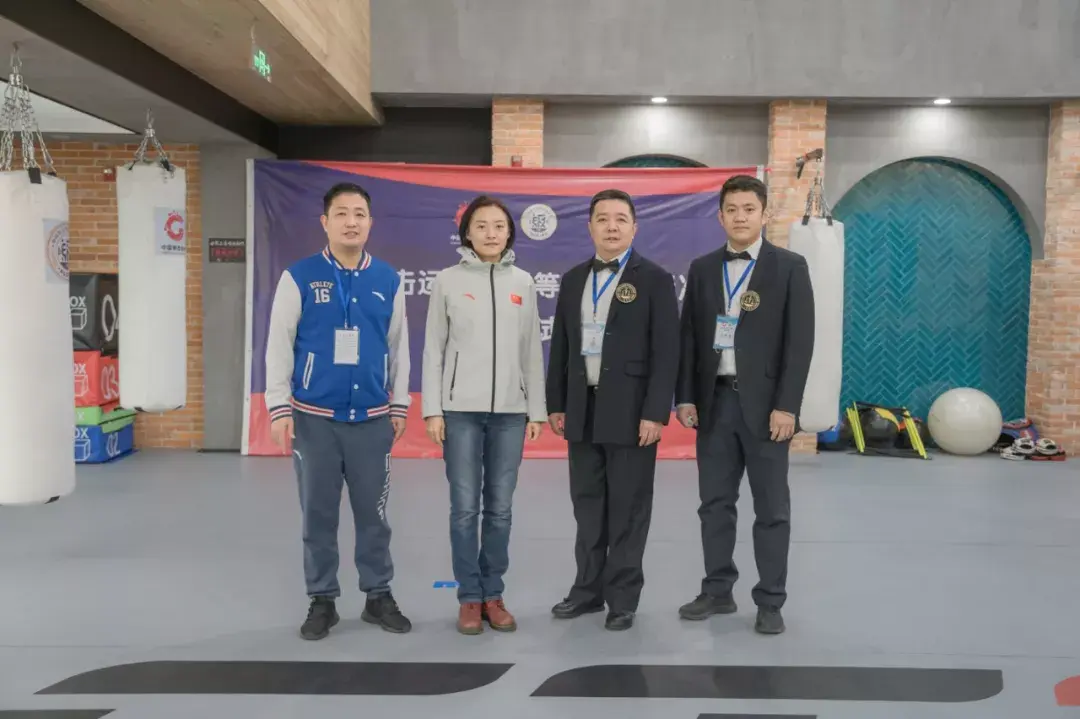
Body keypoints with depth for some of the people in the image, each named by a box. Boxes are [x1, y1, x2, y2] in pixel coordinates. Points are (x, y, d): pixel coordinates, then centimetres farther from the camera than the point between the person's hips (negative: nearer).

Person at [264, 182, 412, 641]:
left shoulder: (388, 281, 3)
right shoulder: (299, 277, -3)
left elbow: (398, 346, 9)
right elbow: (278, 346, -2)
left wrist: (399, 405, 9)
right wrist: (279, 408, -7)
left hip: (372, 417, 2)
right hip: (314, 417, -1)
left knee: (373, 512, 10)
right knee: (318, 514, 9)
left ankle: (378, 596, 26)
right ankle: (322, 600, 25)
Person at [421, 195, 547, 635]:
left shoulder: (522, 283, 8)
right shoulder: (448, 281, 1)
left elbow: (532, 350, 9)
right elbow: (434, 348, 2)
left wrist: (536, 409, 6)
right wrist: (432, 409, -4)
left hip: (510, 411, 2)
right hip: (461, 409, -2)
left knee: (500, 508, 7)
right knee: (465, 507, 2)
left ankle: (493, 595, 19)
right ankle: (469, 598, 14)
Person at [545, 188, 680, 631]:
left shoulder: (654, 279, -4)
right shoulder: (573, 279, 11)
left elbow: (666, 351, -9)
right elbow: (560, 346, 12)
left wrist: (655, 412, -15)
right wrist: (555, 404, 8)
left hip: (631, 411, -5)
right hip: (582, 410, 5)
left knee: (628, 507, 5)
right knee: (587, 504, 12)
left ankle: (623, 596, 18)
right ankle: (589, 588, 26)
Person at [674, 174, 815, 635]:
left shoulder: (789, 267, -1)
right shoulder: (702, 269, 9)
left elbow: (800, 341, -7)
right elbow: (688, 336, 9)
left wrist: (786, 406, -13)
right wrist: (685, 397, 1)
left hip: (765, 404, -3)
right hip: (714, 401, 4)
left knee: (771, 507, 4)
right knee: (715, 503, 10)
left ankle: (770, 601, 15)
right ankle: (718, 591, 23)